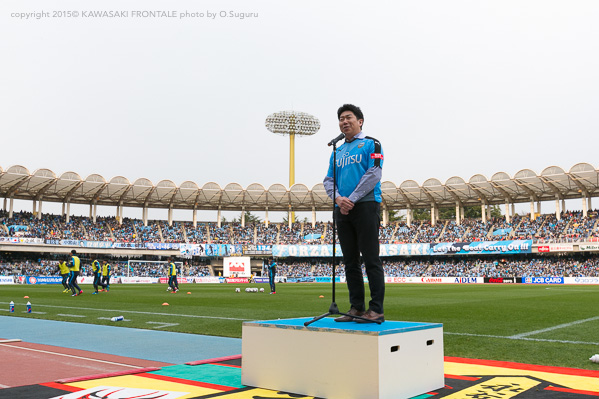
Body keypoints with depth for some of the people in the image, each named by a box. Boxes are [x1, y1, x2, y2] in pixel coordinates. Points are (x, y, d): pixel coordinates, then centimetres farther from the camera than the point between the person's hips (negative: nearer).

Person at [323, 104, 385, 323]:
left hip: (366, 206, -6)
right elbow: (328, 180, 15)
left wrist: (352, 199, -13)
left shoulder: (371, 144, 5)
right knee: (350, 261, 7)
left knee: (371, 259, -7)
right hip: (342, 211, 6)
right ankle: (356, 307, 12)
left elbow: (374, 174, -8)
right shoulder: (338, 151, 22)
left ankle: (376, 309, -4)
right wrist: (338, 199, -6)